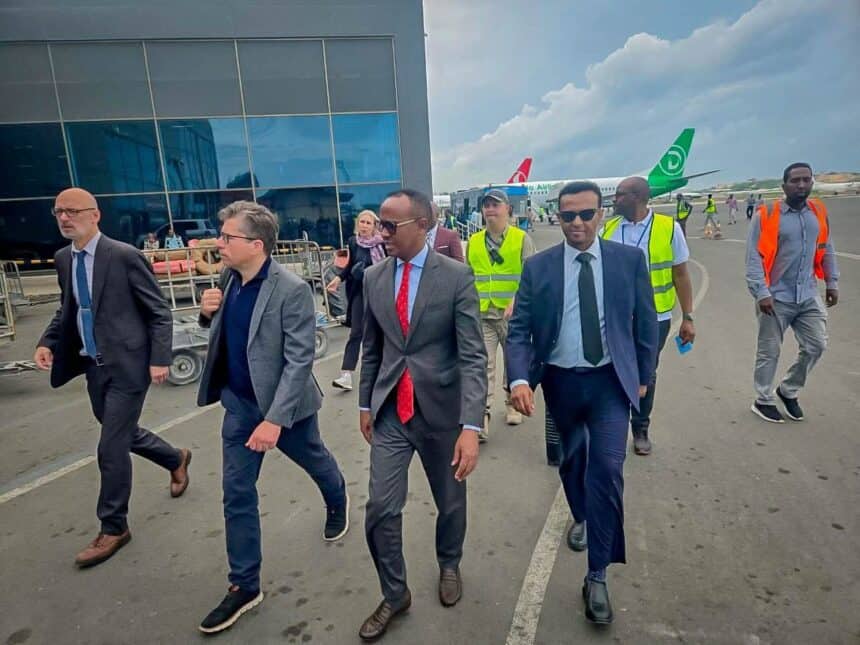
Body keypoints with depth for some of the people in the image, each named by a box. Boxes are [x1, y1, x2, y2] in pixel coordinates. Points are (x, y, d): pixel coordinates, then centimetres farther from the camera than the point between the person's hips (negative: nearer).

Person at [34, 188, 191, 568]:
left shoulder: (125, 256, -14)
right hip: (94, 366, 8)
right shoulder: (63, 259, 7)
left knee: (111, 449, -2)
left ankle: (113, 528, 18)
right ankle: (176, 459, 48)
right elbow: (67, 309, 18)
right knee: (122, 434, 21)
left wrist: (159, 359, -18)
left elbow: (159, 312, -12)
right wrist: (47, 342, 1)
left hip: (128, 365, -7)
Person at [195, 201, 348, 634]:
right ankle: (245, 586, 24)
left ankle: (337, 503, 56)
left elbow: (299, 360, -24)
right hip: (238, 402, 6)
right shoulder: (229, 279, -2)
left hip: (284, 405, -5)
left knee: (315, 461, 22)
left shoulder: (291, 290, -24)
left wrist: (275, 419, -27)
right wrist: (208, 312, -9)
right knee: (236, 494, 8)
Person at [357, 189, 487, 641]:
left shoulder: (456, 276, -12)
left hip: (441, 410, -2)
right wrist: (365, 403, 13)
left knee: (450, 503, 17)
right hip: (390, 413, 3)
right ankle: (394, 594, 30)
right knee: (380, 510, 3)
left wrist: (471, 426, -22)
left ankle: (449, 565, 48)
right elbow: (371, 348, 10)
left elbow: (473, 356, -16)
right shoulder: (373, 278, 1)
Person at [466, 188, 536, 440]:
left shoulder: (522, 239, -2)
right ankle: (482, 417, -5)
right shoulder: (474, 241, 8)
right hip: (481, 314, 2)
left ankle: (512, 403, 34)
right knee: (483, 366, -5)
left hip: (513, 314, -1)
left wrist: (516, 301, -22)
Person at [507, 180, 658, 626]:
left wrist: (644, 375, 8)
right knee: (572, 460, 21)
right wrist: (520, 378, -24)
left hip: (610, 381, -1)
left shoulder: (629, 260, -5)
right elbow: (519, 329, -9)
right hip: (561, 382, 1)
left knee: (607, 469, -10)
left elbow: (645, 322, 4)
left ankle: (597, 577, 5)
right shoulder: (538, 266, -7)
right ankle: (581, 517, 52)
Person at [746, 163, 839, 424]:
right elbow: (754, 257, -15)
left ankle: (788, 391, 30)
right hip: (776, 298, -5)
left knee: (816, 346, 10)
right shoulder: (766, 215, -12)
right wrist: (762, 292, -20)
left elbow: (826, 250, 15)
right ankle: (764, 401, 22)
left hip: (809, 296, 5)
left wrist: (832, 282, 13)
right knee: (769, 352, 6)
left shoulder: (819, 212, 6)